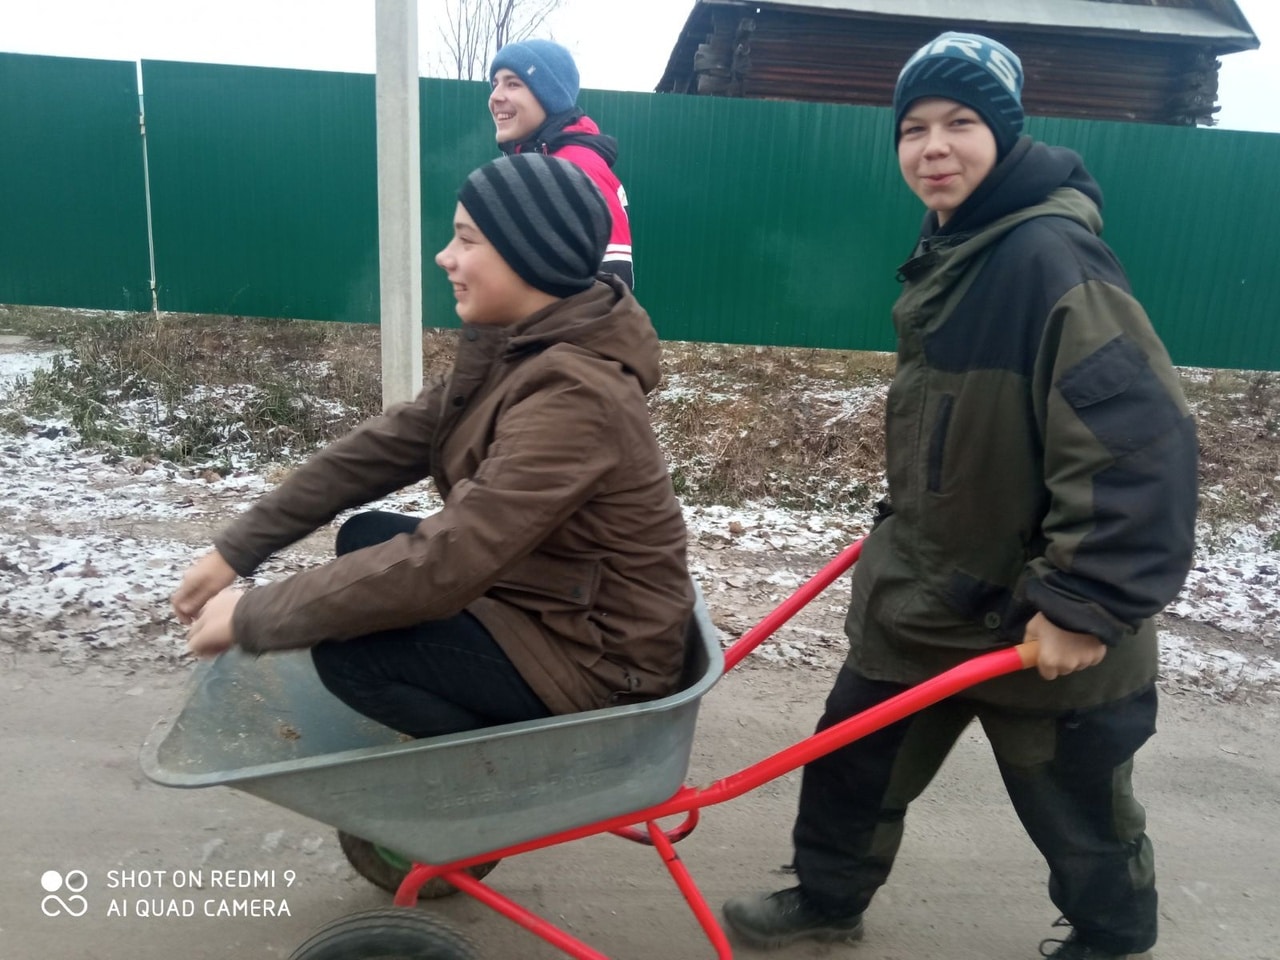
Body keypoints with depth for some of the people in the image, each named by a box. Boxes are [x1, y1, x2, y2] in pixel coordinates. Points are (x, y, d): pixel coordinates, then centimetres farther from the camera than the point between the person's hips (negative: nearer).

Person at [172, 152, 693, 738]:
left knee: (346, 649, -15)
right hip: (548, 595, 9)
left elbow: (442, 563, -32)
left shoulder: (573, 396, -29)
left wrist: (252, 618, -20)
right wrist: (234, 550, -1)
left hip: (600, 655, -8)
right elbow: (389, 443, 0)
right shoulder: (516, 346, 0)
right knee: (367, 539, 9)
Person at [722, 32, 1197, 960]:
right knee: (851, 760, 18)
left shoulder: (1050, 256, -24)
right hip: (927, 588, 8)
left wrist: (1088, 601, -25)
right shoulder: (953, 249, 5)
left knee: (1076, 803, 17)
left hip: (1037, 611, -8)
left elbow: (1140, 442, -28)